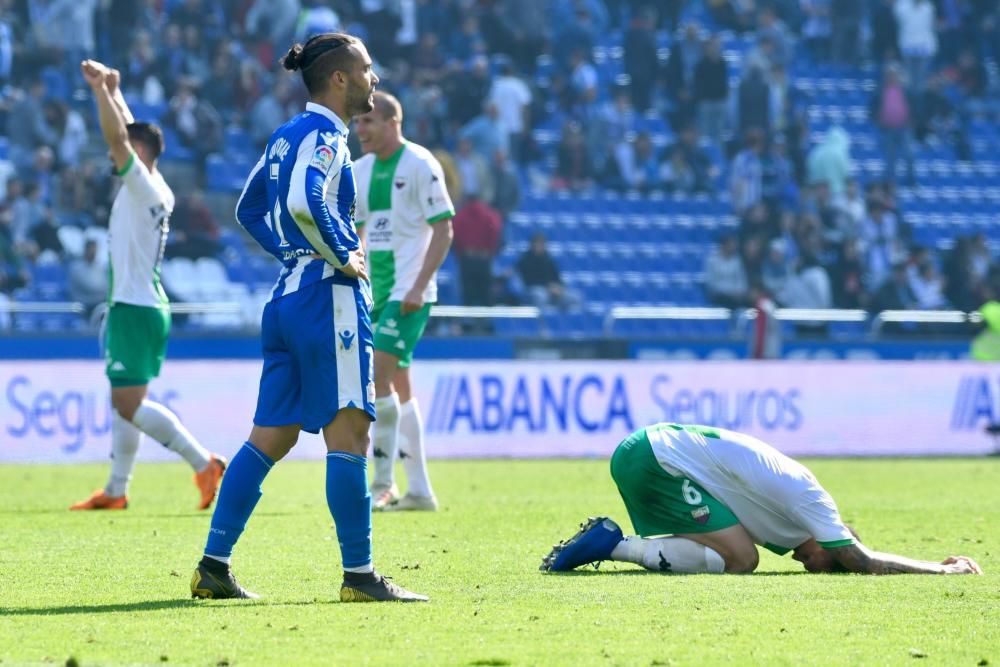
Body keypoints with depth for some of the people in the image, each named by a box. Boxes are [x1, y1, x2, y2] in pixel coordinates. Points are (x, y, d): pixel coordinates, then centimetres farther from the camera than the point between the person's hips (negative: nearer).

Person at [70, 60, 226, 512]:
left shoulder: (143, 186, -13)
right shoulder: (155, 189, 11)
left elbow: (117, 137, -22)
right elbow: (128, 134, 23)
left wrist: (100, 89, -18)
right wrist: (111, 90, 23)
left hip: (135, 309, -10)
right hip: (134, 306, 10)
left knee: (129, 404, -12)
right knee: (123, 402, 12)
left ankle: (204, 463, -14)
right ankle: (116, 491, 15)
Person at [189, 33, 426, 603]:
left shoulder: (289, 135, 17)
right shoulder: (324, 135, -11)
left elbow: (250, 209, 27)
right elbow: (303, 201, -29)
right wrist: (343, 256, -17)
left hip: (289, 294, 9)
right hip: (328, 298, -9)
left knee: (272, 438, 10)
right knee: (348, 434, -7)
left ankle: (214, 566, 8)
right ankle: (359, 575, -7)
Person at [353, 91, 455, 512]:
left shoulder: (420, 165, -9)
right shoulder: (360, 171, 12)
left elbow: (443, 230, -11)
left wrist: (418, 287, -19)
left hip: (409, 292, -8)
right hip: (377, 291, 8)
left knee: (378, 375, -17)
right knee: (397, 386, 9)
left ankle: (382, 483, -13)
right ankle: (419, 490, 14)